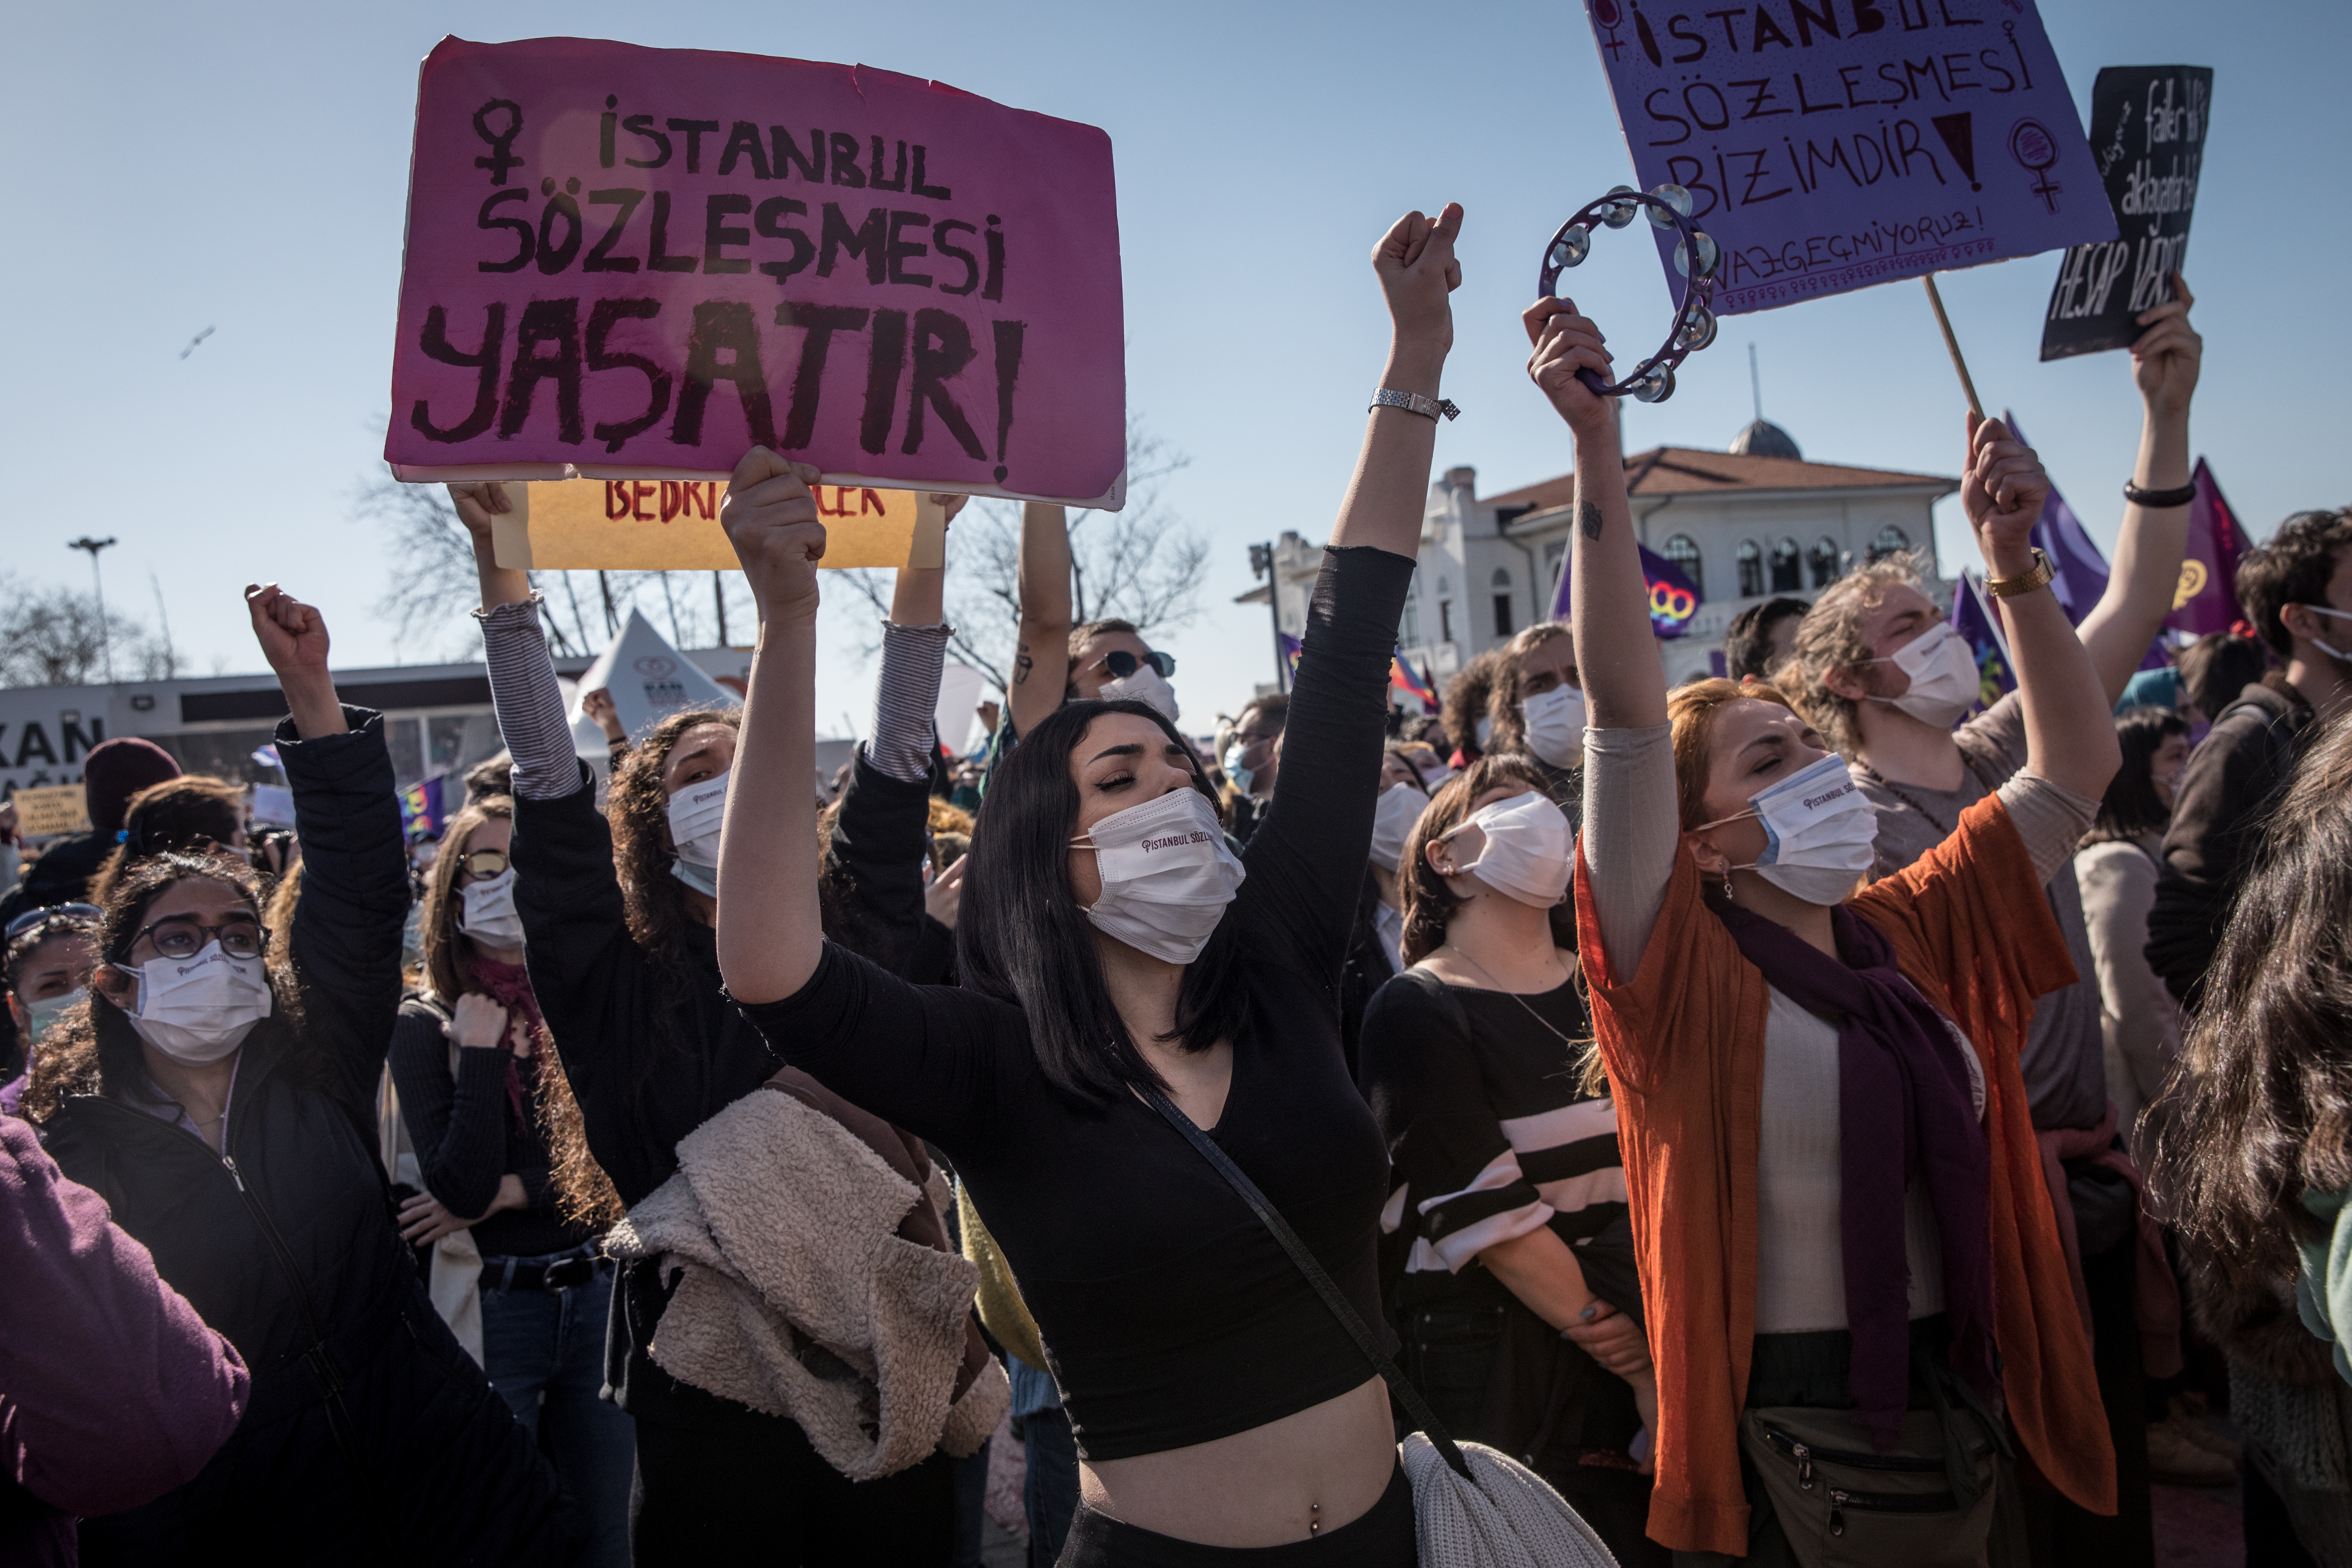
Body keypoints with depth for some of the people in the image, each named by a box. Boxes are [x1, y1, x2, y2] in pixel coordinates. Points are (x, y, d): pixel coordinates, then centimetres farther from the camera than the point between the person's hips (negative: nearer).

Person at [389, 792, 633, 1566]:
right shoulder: (426, 1024, -6)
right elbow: (461, 1189, -16)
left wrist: (512, 1191, -14)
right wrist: (482, 1048, -18)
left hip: (598, 1293, 3)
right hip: (490, 1307, -2)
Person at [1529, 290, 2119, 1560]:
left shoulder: (1912, 934, 5)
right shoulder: (1686, 967, -12)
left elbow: (2075, 769, 8)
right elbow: (1623, 705, -24)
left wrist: (2012, 564, -1)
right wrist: (1597, 447, -31)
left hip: (1969, 1412, 6)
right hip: (1785, 1442, -5)